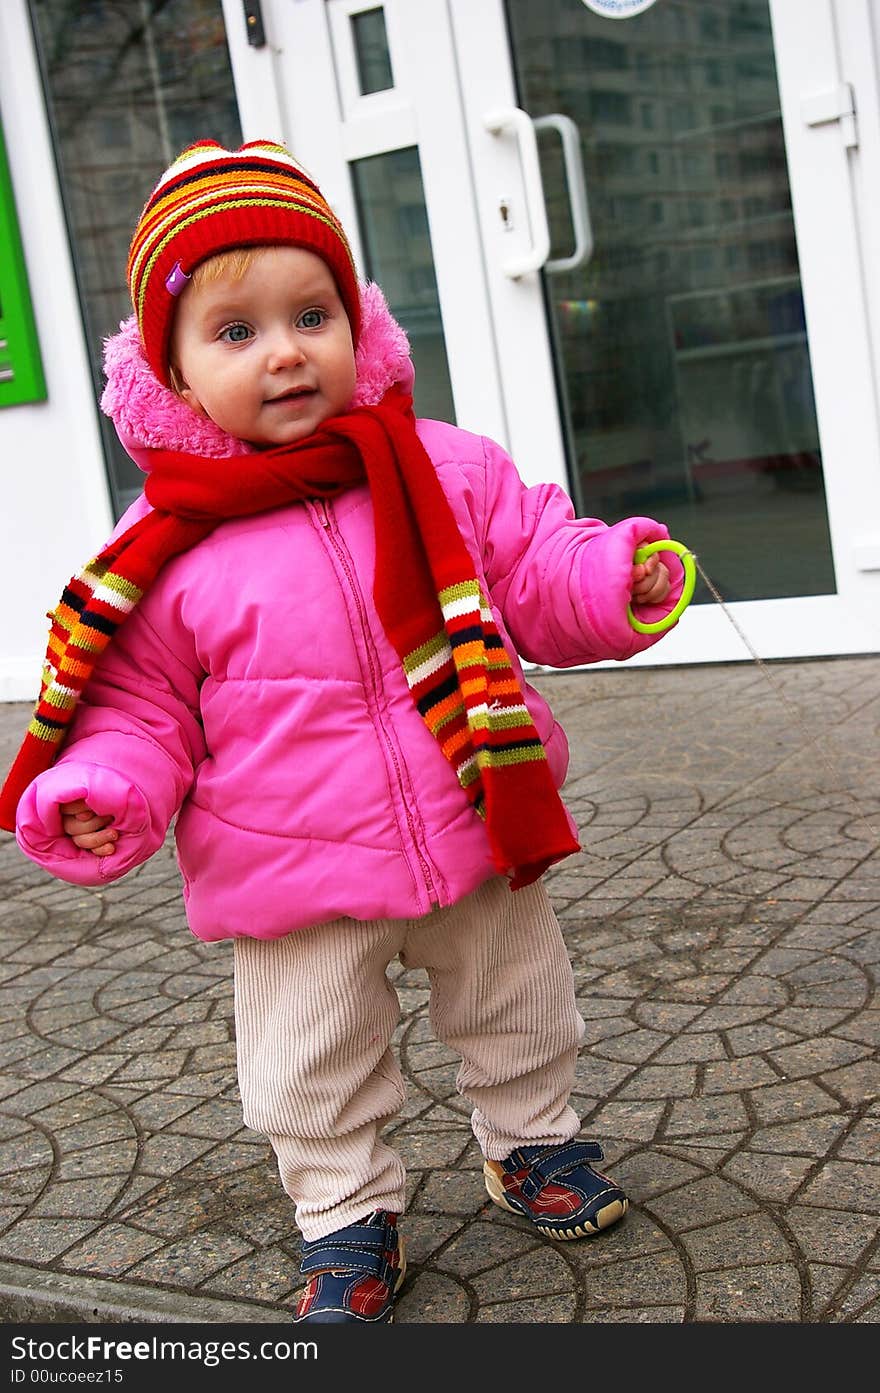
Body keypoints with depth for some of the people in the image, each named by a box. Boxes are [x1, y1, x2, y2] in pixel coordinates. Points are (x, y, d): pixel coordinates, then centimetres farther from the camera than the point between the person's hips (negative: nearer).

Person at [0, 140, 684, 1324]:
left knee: (522, 1013, 22)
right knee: (312, 1082, 12)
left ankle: (532, 1140, 51)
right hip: (296, 880, -1)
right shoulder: (169, 554, -9)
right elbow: (143, 711, -3)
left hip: (474, 842, 2)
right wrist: (105, 792, -21)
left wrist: (614, 580, -18)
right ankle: (348, 1221, 38)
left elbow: (534, 578, 1)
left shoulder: (446, 473, -5)